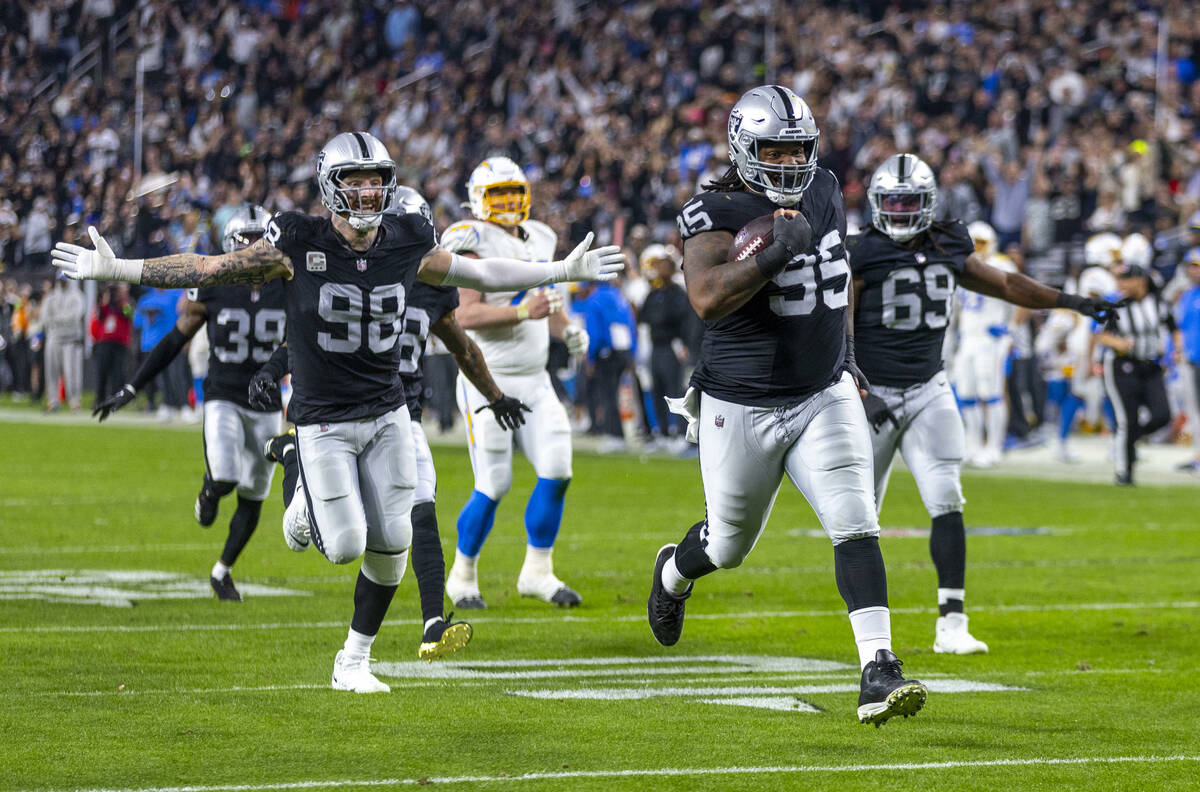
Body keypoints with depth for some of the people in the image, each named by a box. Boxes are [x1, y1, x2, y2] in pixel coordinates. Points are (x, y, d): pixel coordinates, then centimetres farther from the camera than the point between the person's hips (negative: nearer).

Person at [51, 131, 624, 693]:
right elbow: (208, 269, -10)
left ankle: (353, 662, 19)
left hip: (386, 415, 4)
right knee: (346, 547, -11)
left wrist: (565, 271, 16)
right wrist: (113, 269, -15)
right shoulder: (298, 245, -14)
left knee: (390, 545, 0)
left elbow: (480, 273, 13)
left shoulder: (406, 247, -3)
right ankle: (309, 517, 27)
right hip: (324, 422, -4)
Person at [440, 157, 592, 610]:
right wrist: (524, 311, -34)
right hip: (487, 381, -6)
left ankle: (537, 572, 6)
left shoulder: (539, 241, 12)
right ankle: (462, 576, 13)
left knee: (556, 474, -6)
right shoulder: (475, 243, -11)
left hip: (534, 381, 6)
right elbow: (466, 315, -22)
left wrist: (567, 331, 2)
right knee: (493, 487, -6)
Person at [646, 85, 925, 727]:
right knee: (729, 544, 14)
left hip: (824, 397, 4)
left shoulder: (823, 193, 5)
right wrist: (775, 252, -34)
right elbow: (706, 299, -32)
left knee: (855, 525, -15)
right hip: (742, 407, -4)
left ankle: (878, 671, -20)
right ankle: (674, 572, 50)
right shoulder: (718, 215, -15)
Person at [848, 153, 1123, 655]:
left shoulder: (947, 249, 5)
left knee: (947, 505, -11)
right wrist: (858, 397, -20)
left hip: (928, 390, 3)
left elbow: (1006, 284, 19)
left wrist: (1071, 302, 19)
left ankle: (951, 623, -12)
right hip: (872, 392, -3)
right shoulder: (861, 257, -10)